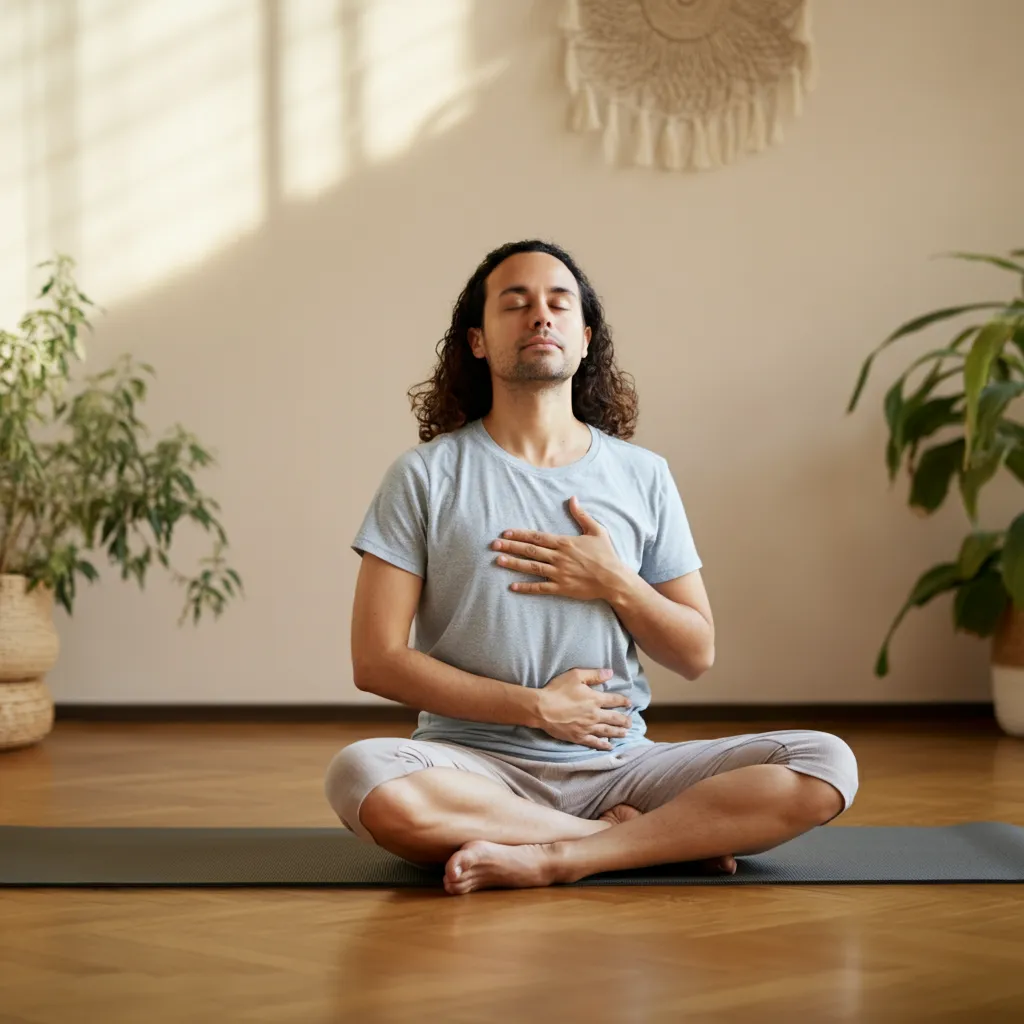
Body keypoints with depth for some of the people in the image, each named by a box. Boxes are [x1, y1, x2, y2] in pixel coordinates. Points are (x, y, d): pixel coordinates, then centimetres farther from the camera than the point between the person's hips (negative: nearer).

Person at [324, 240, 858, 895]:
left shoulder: (643, 476, 11)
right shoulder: (426, 477, 2)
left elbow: (697, 655, 11)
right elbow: (377, 660, -4)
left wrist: (615, 583, -8)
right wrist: (537, 706, -10)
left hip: (618, 764, 2)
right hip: (479, 764, -1)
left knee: (826, 768, -19)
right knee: (363, 777, -37)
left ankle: (550, 858, -23)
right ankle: (658, 838, -19)